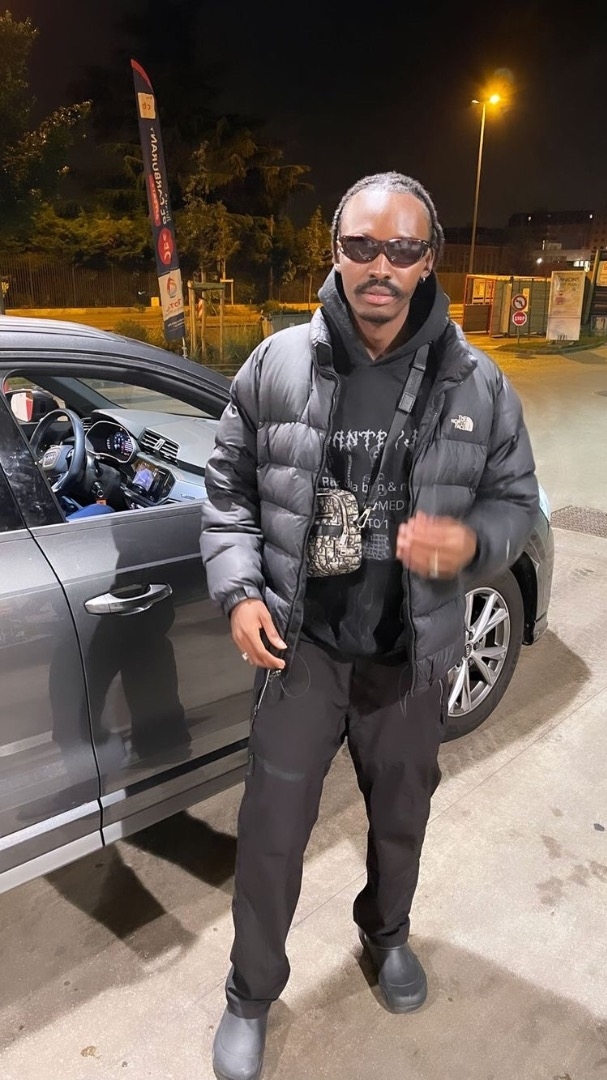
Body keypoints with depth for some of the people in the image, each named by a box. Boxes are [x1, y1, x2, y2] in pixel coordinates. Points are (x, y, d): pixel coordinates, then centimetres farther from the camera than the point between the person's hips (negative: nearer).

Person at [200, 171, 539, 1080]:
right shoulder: (276, 366, -6)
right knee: (271, 836, 10)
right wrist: (240, 591, -11)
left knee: (401, 817, 24)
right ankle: (252, 991, 39)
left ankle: (387, 932, 57)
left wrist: (472, 541, -20)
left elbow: (517, 499, 3)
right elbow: (228, 490, 2)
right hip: (300, 648, -1)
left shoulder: (477, 385, -5)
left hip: (413, 659, 2)